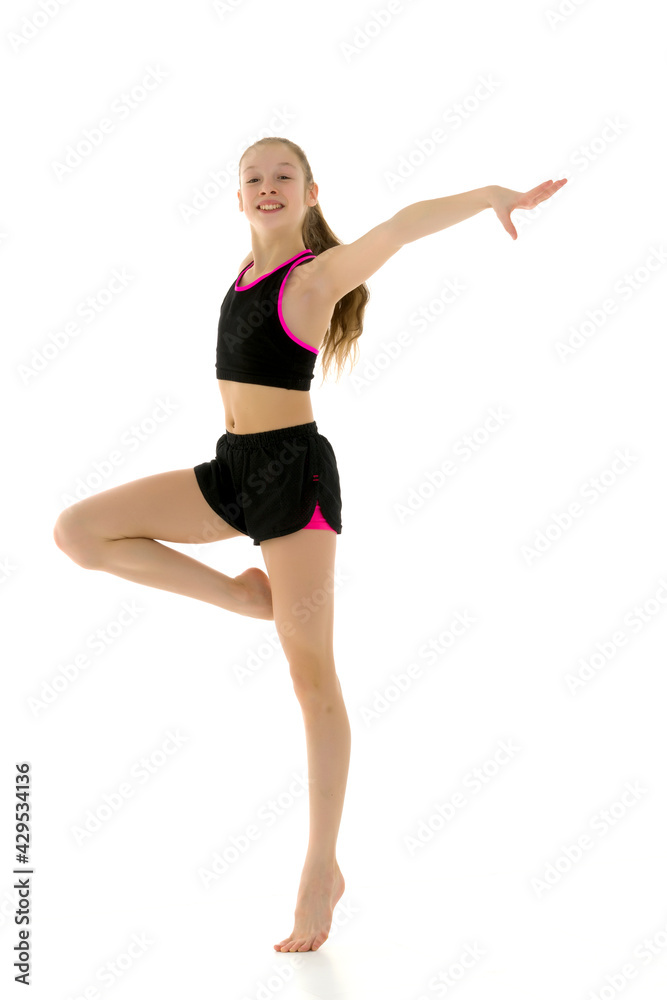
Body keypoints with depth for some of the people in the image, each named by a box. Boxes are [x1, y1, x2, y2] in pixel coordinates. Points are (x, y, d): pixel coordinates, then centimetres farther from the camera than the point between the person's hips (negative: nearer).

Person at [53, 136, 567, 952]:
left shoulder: (319, 273, -10)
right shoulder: (250, 265, 11)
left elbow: (405, 224, -27)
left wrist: (490, 194, -34)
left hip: (292, 470, -7)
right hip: (232, 469, 7)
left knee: (311, 676, -2)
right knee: (77, 531, 0)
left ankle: (322, 870, 6)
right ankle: (244, 594, 5)